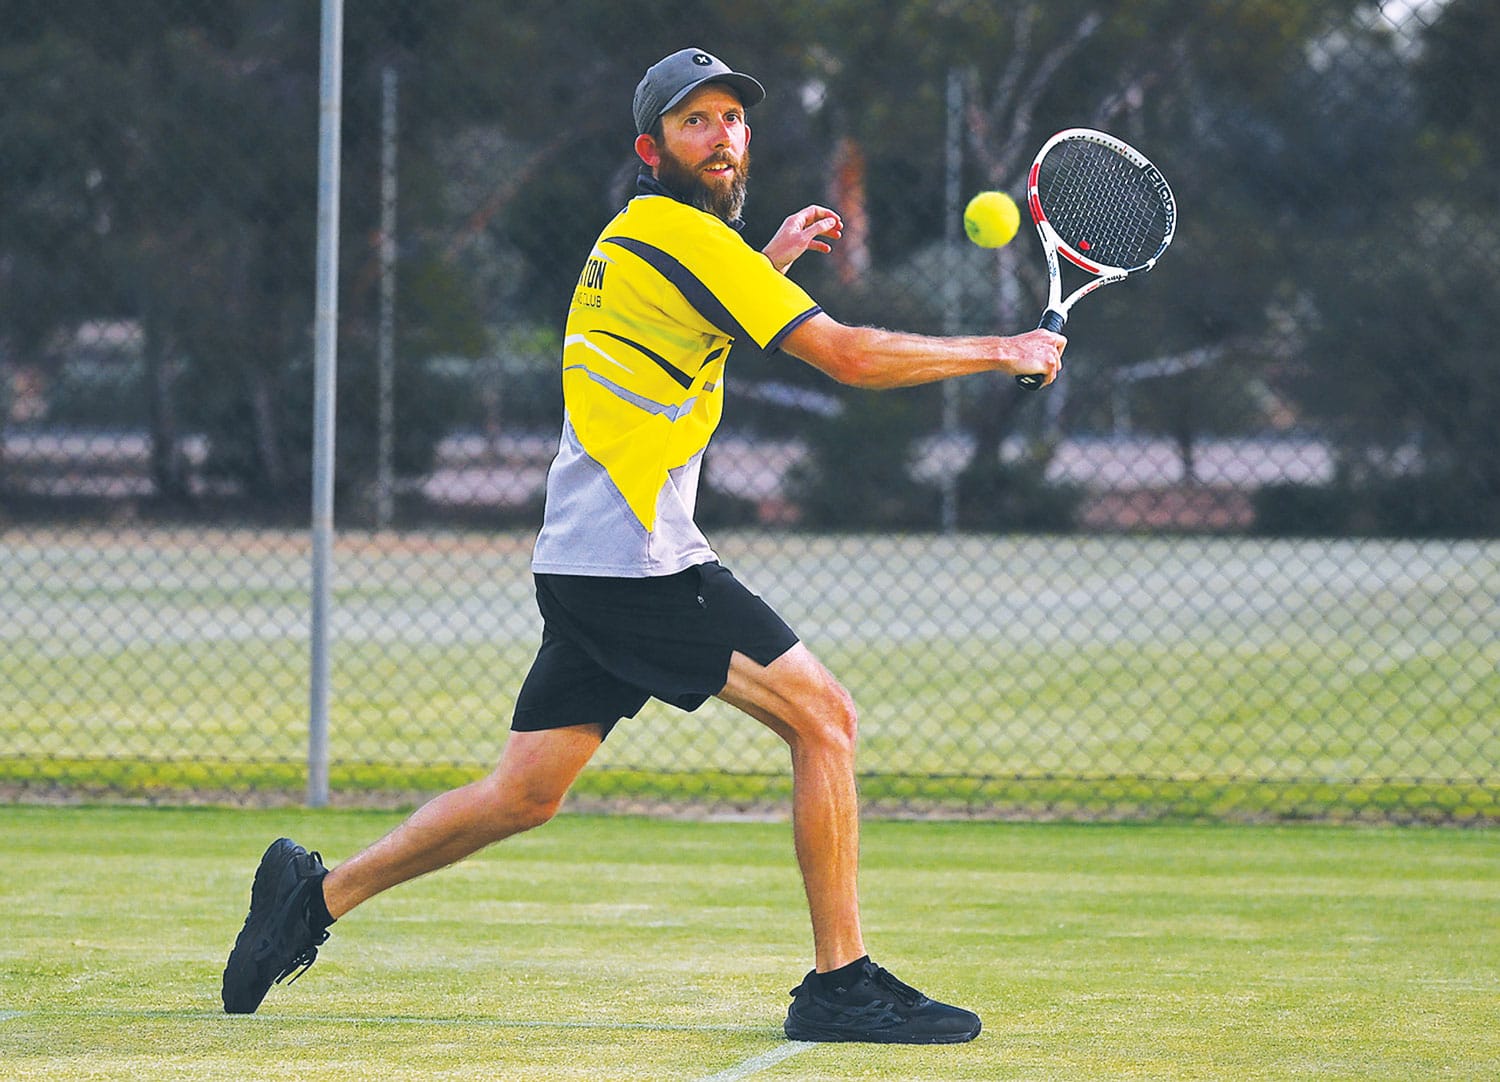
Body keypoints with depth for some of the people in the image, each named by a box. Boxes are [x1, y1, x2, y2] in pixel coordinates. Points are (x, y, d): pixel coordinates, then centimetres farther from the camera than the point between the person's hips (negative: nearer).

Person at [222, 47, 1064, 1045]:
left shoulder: (634, 239, 19)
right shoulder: (681, 235, -11)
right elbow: (847, 355, -15)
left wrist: (774, 258, 33)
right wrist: (997, 353, -6)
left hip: (587, 563, 10)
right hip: (638, 560, -10)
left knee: (525, 795, 13)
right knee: (823, 716, -9)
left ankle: (313, 897, 17)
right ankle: (840, 986, -9)